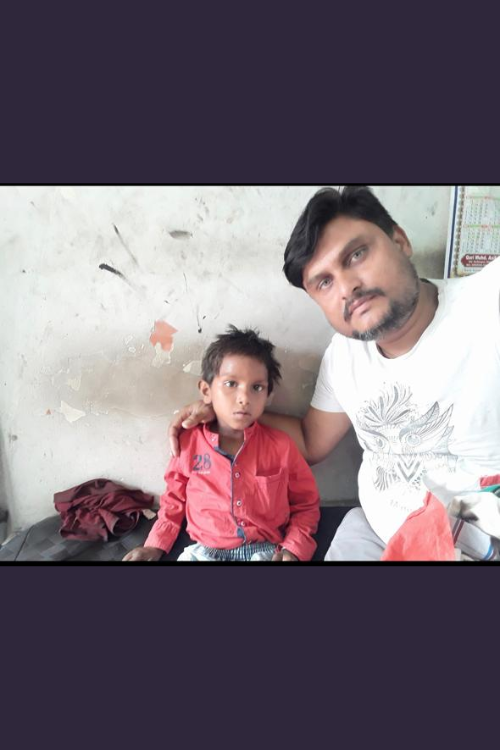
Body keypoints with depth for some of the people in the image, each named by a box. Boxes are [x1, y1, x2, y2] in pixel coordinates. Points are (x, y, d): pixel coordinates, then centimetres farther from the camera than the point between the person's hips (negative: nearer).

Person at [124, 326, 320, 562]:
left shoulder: (281, 445, -4)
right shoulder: (188, 443, -1)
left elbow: (306, 505, 8)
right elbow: (175, 499, 16)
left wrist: (294, 550, -6)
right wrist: (156, 545, 8)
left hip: (265, 551, 1)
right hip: (205, 550, 0)